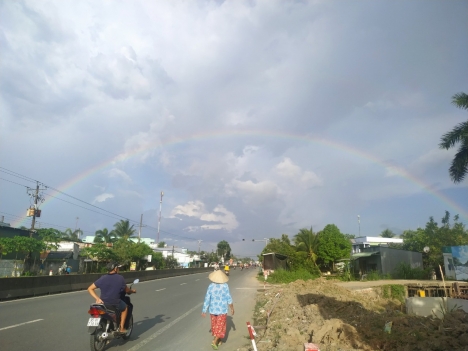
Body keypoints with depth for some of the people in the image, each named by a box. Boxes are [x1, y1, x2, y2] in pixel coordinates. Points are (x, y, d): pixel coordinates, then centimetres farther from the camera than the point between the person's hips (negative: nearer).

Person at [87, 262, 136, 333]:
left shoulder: (102, 278, 0)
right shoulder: (120, 278, -6)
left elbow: (90, 288, -3)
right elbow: (127, 290, 6)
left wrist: (97, 298, -3)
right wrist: (132, 291, 27)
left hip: (103, 303, 3)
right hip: (115, 304, -3)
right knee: (125, 308, 29)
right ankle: (121, 328, 25)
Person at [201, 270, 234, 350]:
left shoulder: (211, 286, -11)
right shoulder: (225, 286, -17)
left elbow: (207, 299, -7)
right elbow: (229, 299, -11)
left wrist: (204, 311, 2)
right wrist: (232, 308, 3)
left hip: (213, 309, 3)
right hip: (222, 310, -3)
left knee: (215, 325, 21)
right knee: (220, 326, 9)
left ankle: (218, 340, 33)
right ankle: (214, 341, -3)